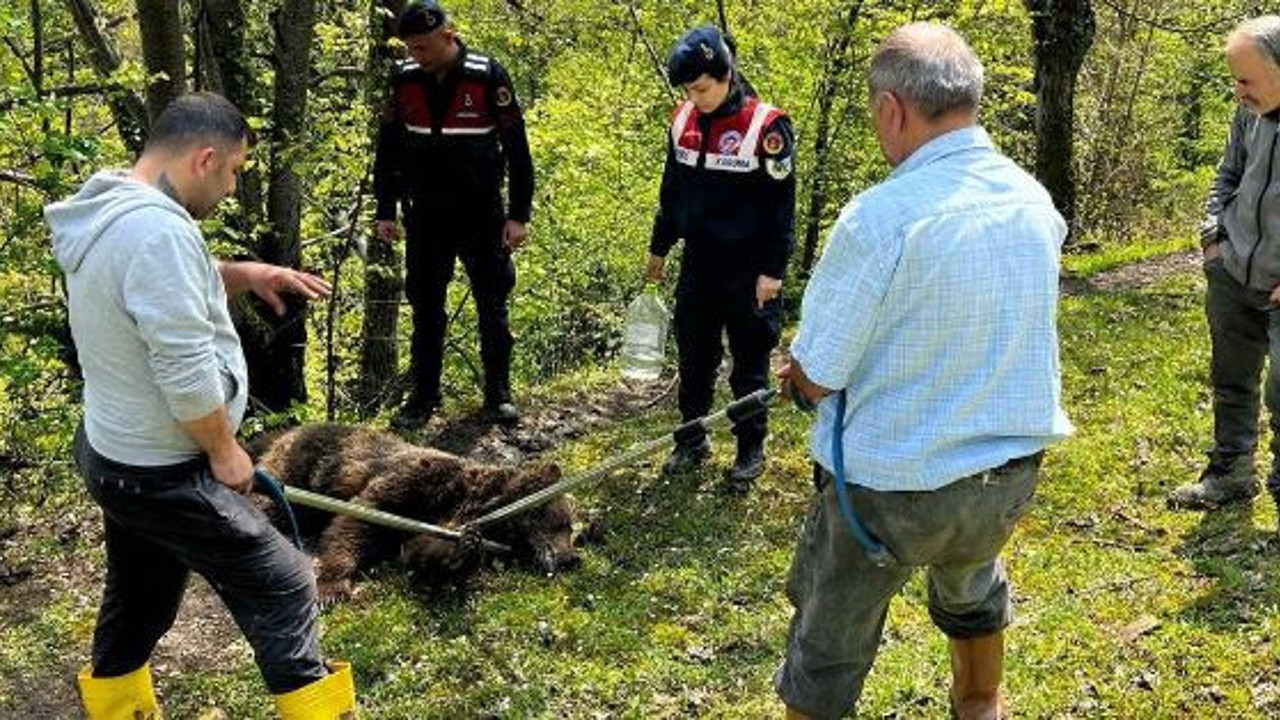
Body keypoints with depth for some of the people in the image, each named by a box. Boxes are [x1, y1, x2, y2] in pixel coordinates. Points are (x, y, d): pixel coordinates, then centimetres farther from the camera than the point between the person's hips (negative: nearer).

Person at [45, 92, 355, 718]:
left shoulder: (109, 213, 4)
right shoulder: (157, 230, -28)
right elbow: (186, 372, -29)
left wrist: (241, 274, 8)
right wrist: (224, 450, -14)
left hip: (111, 456, 10)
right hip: (164, 476, -10)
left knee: (137, 600, 25)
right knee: (283, 589, 1)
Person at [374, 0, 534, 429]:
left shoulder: (488, 77, -12)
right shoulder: (405, 81, -1)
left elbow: (517, 148, -9)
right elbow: (388, 148, 8)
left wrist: (518, 214, -10)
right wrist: (386, 210, 6)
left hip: (481, 213, -3)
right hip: (425, 216, 3)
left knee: (492, 304, 5)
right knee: (425, 307, 8)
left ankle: (498, 393, 18)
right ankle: (424, 395, 18)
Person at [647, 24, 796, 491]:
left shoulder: (766, 126, -14)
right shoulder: (683, 120, 4)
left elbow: (781, 203, -12)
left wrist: (773, 269, -14)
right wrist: (659, 247, 19)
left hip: (747, 269, -5)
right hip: (698, 263, 5)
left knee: (749, 364, 5)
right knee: (694, 357, 13)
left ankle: (751, 450, 19)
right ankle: (692, 441, 28)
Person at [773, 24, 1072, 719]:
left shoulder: (881, 216, -26)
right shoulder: (1035, 201, -5)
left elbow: (814, 376, -20)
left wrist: (801, 374, 5)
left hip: (891, 482, -6)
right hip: (1011, 472, 6)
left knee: (828, 644, 14)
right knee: (971, 585, 35)